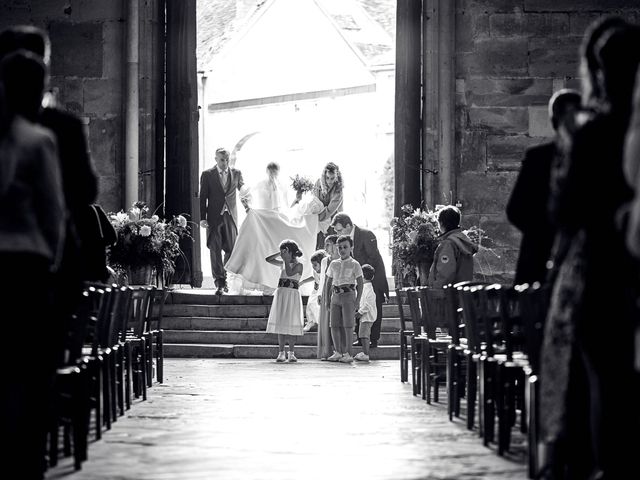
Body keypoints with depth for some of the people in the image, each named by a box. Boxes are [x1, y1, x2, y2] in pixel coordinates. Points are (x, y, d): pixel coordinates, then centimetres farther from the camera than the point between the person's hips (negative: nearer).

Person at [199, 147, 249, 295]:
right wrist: (202, 218, -6)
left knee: (231, 249, 0)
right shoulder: (207, 175, 2)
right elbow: (202, 197, 1)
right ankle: (220, 283, -4)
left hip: (230, 216, 2)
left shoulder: (236, 173, 7)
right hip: (214, 217, -2)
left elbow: (242, 189, 24)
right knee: (215, 250, -5)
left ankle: (224, 277, 23)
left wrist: (247, 206, 20)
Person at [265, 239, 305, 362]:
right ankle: (281, 353, 5)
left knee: (291, 324, -3)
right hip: (280, 294, 5)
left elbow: (290, 273, -21)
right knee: (280, 324, 3)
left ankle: (291, 353, 4)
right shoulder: (283, 264, 13)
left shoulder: (298, 265, -4)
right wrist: (280, 254, 8)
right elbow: (268, 259, 15)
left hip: (292, 295, -5)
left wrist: (287, 259, -16)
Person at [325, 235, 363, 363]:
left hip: (348, 295, -5)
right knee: (334, 325, 2)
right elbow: (328, 282, 20)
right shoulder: (334, 264, 13)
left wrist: (358, 300, -8)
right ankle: (338, 352, 10)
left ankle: (347, 354, -5)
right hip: (336, 295, 5)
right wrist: (327, 298, 13)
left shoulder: (354, 264, 1)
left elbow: (360, 283, 0)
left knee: (347, 326, -7)